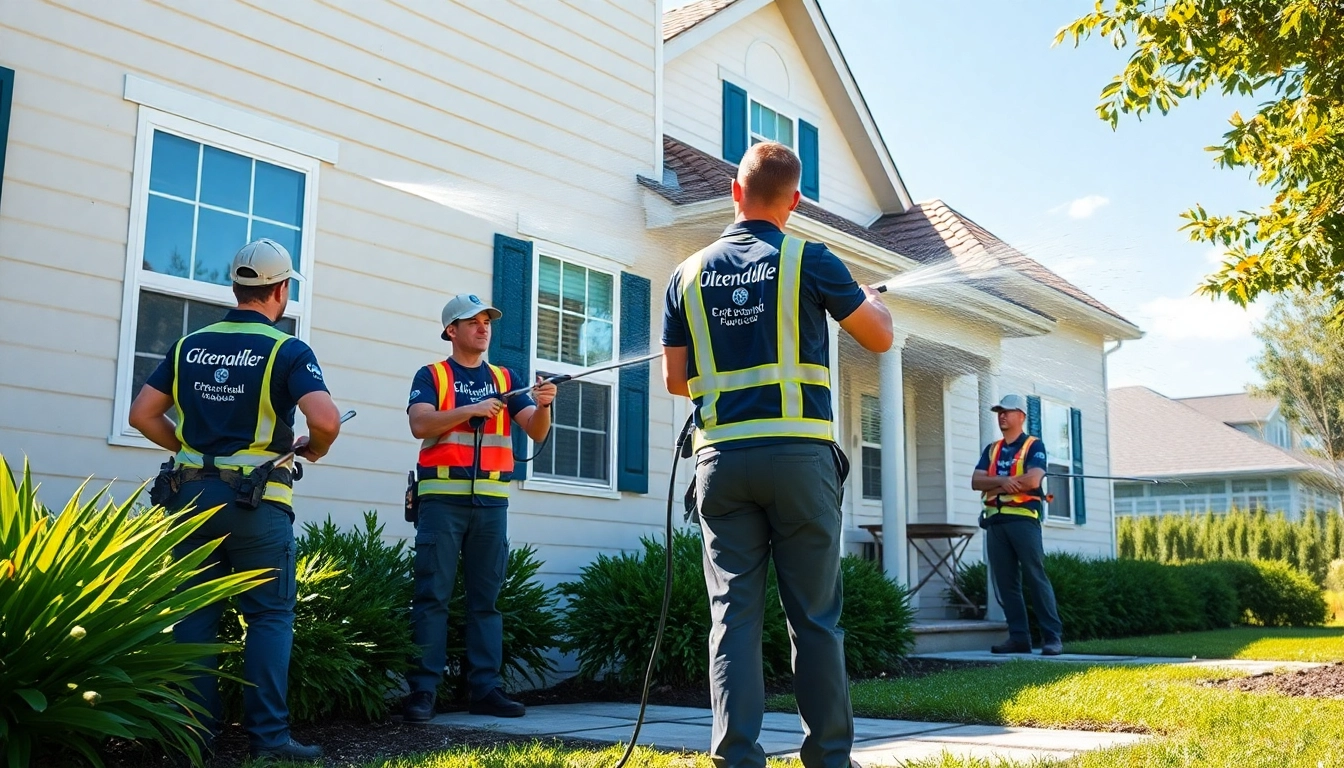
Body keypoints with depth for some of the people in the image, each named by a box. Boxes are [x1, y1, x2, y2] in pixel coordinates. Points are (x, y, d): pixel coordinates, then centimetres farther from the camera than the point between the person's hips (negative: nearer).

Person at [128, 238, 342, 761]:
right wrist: (313, 450, 0)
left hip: (191, 493, 5)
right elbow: (326, 421, -20)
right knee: (270, 616, 4)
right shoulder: (286, 350, -7)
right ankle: (267, 734, 3)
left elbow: (142, 414, 8)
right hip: (257, 501, -4)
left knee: (195, 615, 11)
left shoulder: (189, 346, 8)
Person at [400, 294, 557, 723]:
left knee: (486, 598, 5)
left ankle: (486, 689, 9)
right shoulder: (432, 376, 7)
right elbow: (420, 424, -9)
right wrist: (473, 410, -17)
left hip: (492, 499, 3)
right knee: (433, 595, -4)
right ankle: (423, 690, -1)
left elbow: (536, 432, 7)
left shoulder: (505, 379, 16)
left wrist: (543, 406, -13)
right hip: (443, 496, -3)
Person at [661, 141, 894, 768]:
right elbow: (880, 338, 9)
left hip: (720, 457, 2)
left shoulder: (688, 274, 8)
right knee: (815, 616, 6)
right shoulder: (808, 261, -1)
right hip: (798, 454, -2)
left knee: (733, 613, 4)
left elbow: (675, 379, 12)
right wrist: (871, 296, 30)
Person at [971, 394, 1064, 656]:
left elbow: (1032, 480, -14)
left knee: (1036, 578, -8)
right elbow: (976, 481, 6)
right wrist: (1003, 480, -13)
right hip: (995, 521, 6)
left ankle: (1053, 637, -5)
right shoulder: (991, 449, 19)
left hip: (1023, 518, -6)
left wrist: (994, 485, -5)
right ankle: (1019, 637, 7)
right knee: (1005, 582, 4)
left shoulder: (1034, 446, 2)